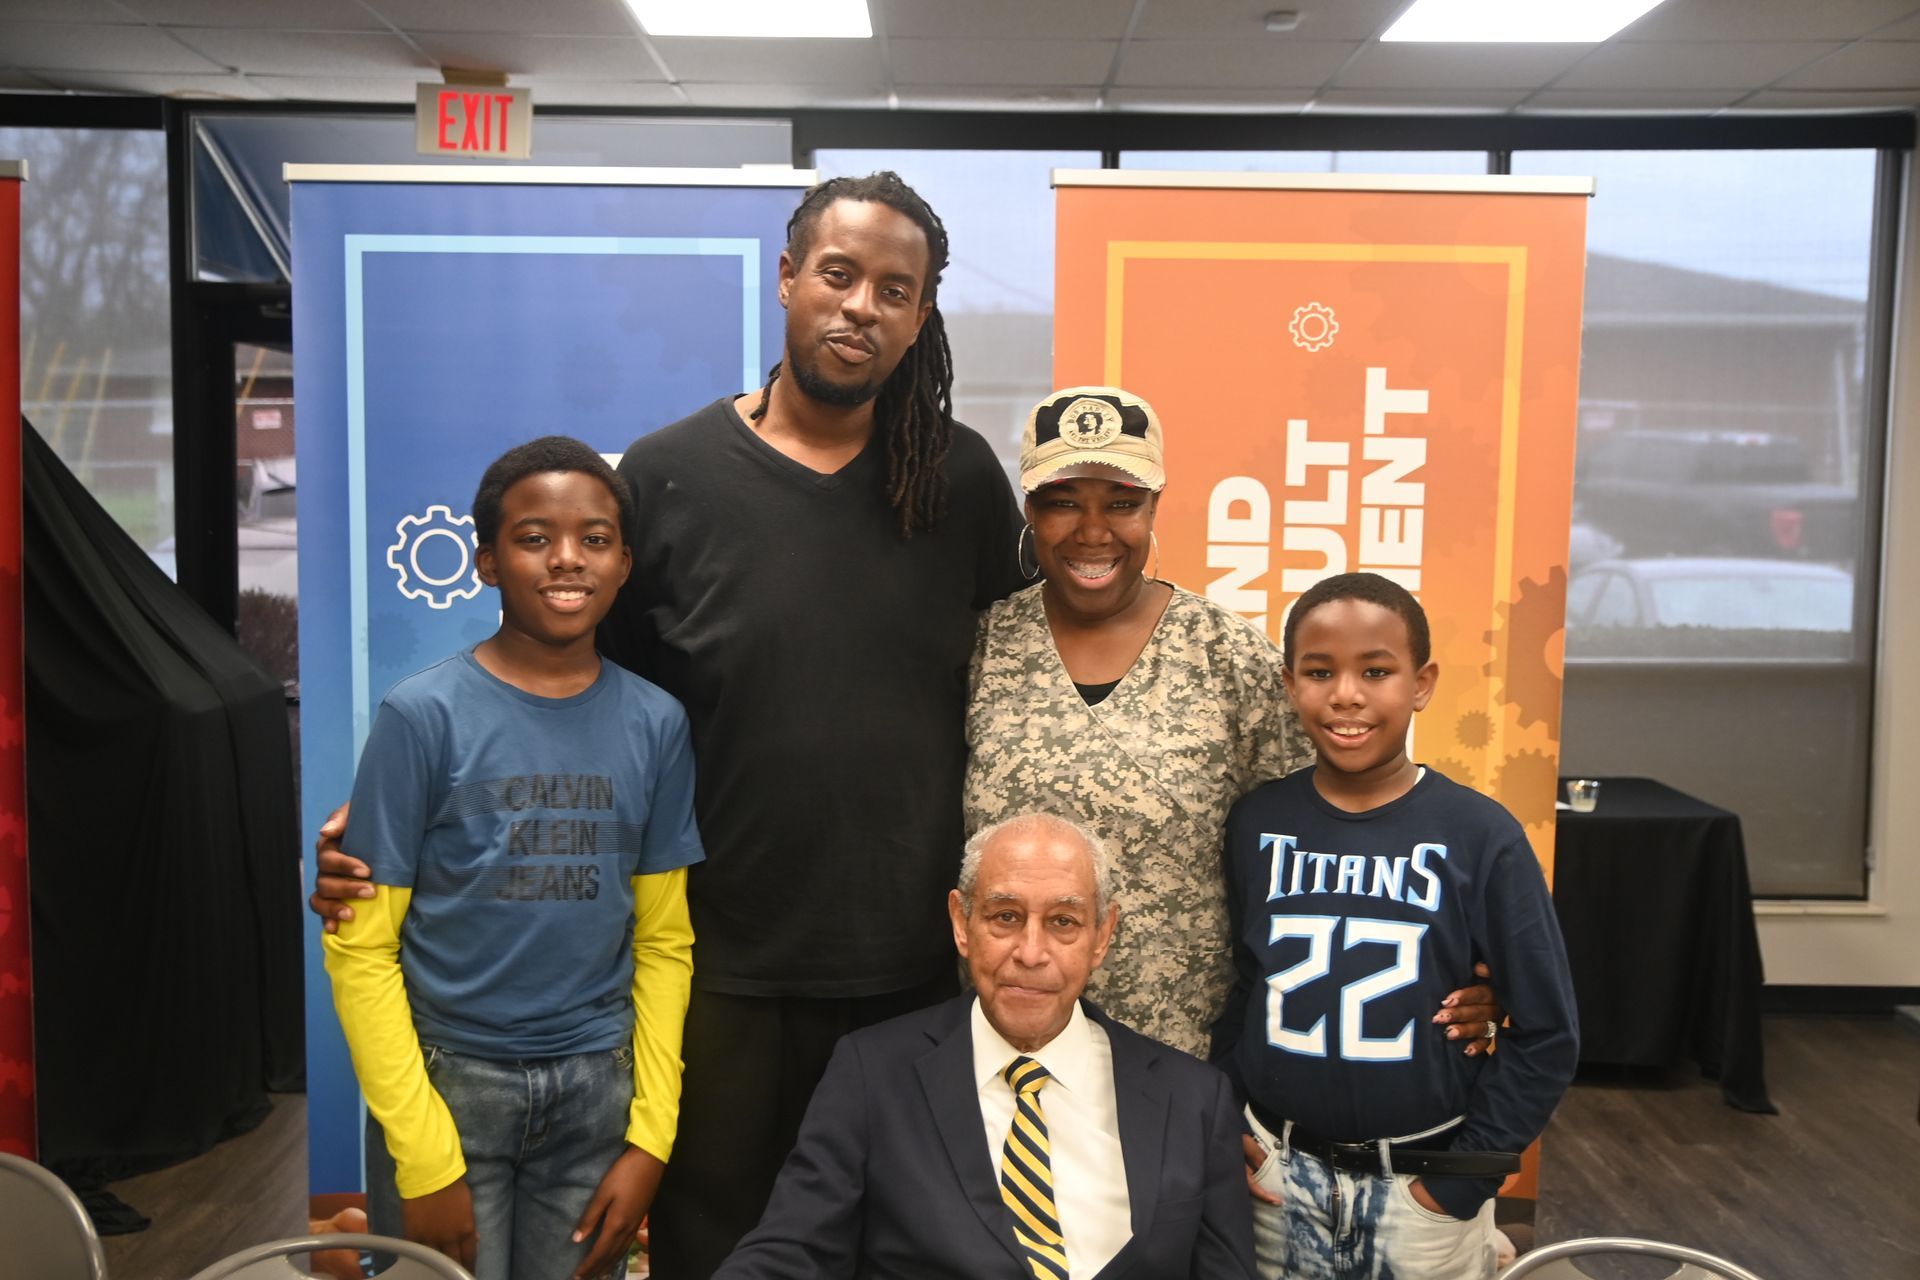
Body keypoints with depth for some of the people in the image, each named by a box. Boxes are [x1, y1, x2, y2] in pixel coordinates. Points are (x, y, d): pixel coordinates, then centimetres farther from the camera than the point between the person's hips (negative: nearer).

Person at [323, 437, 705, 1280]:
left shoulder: (656, 726, 0)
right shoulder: (423, 717, -9)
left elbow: (663, 943, 4)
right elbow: (362, 948, -7)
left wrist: (650, 1139, 0)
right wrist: (423, 1158, -11)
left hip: (596, 1087, 3)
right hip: (447, 1079, -2)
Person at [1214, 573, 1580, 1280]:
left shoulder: (1480, 834, -12)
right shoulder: (1256, 822, -4)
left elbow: (1545, 1032, -7)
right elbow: (1234, 987, 5)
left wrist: (1462, 1178, -8)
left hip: (1420, 1184, -2)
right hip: (1276, 1173, 2)